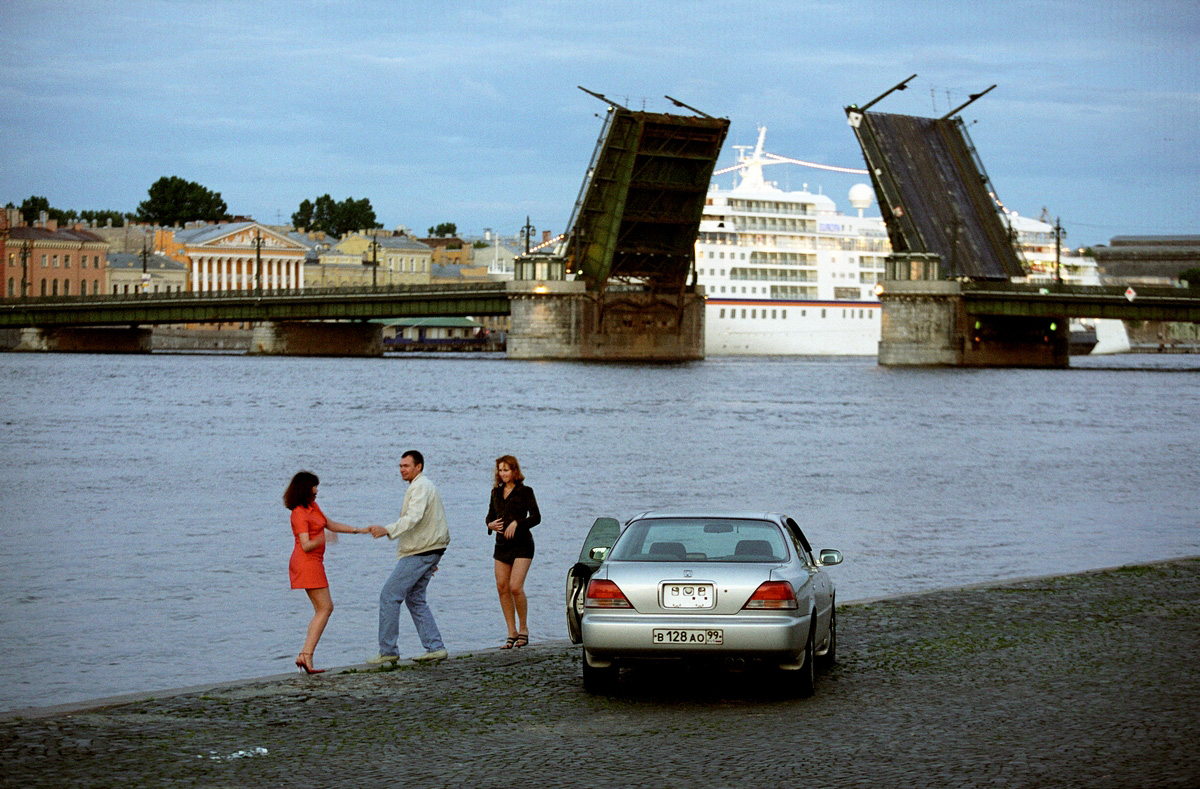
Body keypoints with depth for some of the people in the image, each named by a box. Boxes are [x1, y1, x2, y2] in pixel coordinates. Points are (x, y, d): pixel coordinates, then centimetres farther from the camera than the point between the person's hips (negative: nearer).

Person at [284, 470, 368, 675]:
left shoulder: (313, 506, 13)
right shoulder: (300, 514, -16)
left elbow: (331, 524, 24)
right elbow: (306, 545, -22)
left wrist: (357, 530, 23)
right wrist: (322, 540, -39)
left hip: (313, 563, 10)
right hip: (307, 563, -10)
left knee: (326, 608, 11)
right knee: (324, 609, -10)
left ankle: (305, 655, 6)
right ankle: (306, 656, -16)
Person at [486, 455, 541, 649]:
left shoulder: (525, 491, -4)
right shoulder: (496, 492, 13)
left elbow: (536, 517, -9)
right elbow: (490, 516, 19)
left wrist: (516, 523, -21)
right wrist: (491, 525, -3)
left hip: (522, 544, -6)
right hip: (502, 545, 6)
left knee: (515, 587, -16)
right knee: (502, 587, -1)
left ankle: (524, 629, 1)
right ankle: (512, 633, 7)